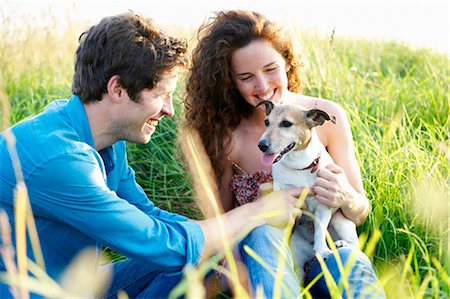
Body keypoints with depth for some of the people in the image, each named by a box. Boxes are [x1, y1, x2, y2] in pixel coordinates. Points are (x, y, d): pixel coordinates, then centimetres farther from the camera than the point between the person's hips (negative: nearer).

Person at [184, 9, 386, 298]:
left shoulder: (328, 117, -6)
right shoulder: (226, 135, -8)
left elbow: (360, 214, 2)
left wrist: (348, 200, -23)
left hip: (323, 251, 0)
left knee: (355, 269, -34)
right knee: (262, 232, -34)